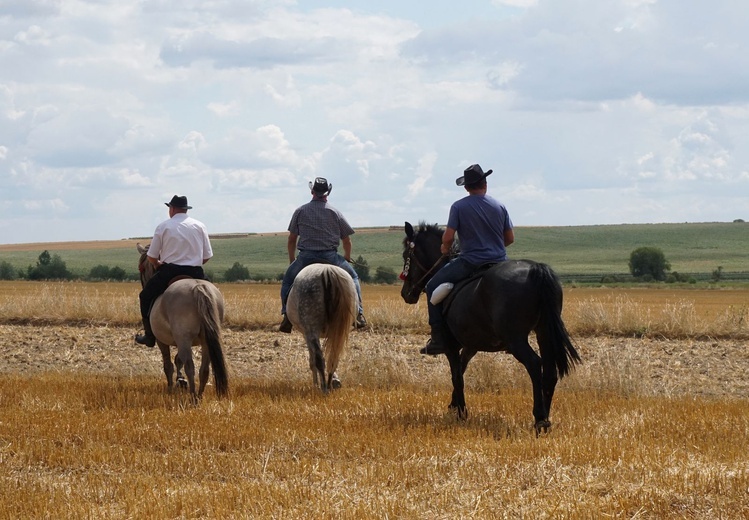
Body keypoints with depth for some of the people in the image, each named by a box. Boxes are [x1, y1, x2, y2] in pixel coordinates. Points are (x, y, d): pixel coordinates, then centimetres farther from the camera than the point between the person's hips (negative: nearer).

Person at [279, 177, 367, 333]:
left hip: (305, 257, 0)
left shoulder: (300, 211, 5)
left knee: (287, 281, 22)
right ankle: (358, 314, 10)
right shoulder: (334, 212, 5)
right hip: (330, 256, 0)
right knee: (352, 277, 22)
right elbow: (347, 241, 10)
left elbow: (291, 240, 9)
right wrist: (347, 259, 28)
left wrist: (292, 261, 24)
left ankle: (287, 316, 7)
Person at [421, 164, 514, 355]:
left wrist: (445, 248, 12)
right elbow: (510, 238, 9)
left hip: (470, 262, -4)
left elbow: (448, 237, -11)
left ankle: (438, 339, -3)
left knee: (433, 287, 7)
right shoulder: (499, 206, 6)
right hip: (499, 263, 4)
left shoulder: (459, 207, -6)